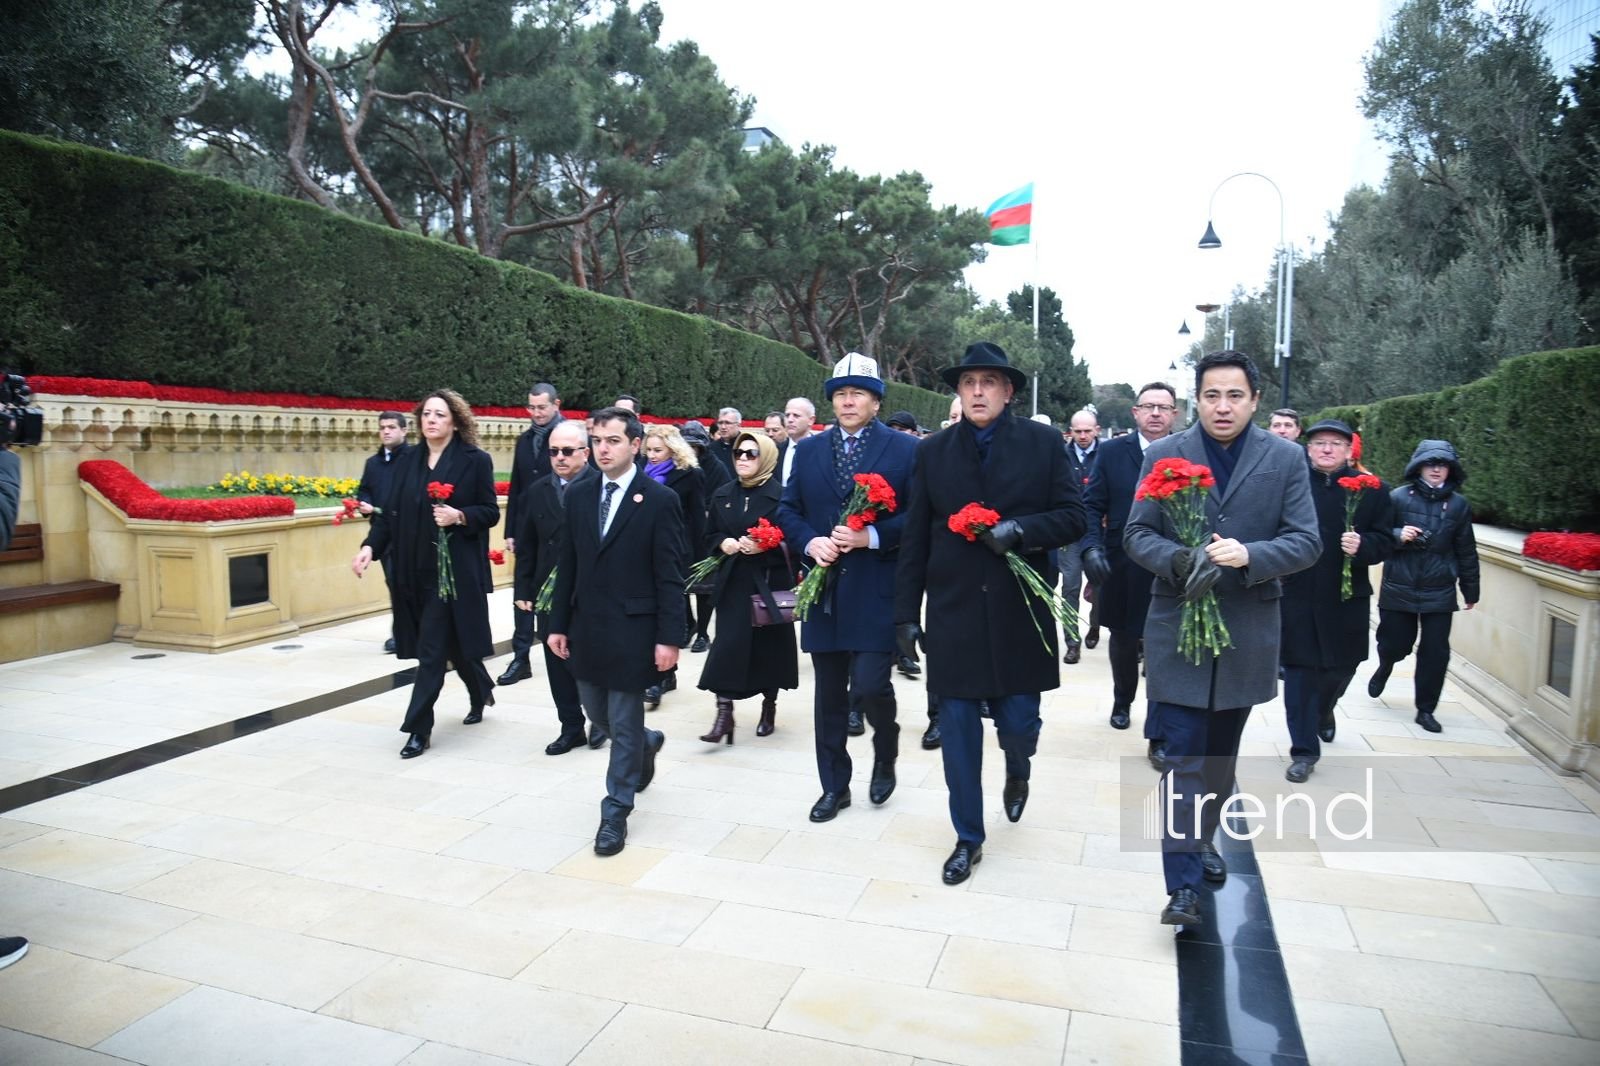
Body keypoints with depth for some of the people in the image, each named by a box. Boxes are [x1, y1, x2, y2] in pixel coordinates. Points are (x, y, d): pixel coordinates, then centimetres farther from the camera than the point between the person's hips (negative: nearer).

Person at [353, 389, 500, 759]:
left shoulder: (476, 460, -5)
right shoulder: (410, 461, 9)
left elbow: (491, 512, -4)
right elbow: (390, 511, 6)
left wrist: (459, 516, -21)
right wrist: (371, 546, -6)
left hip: (455, 568, -5)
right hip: (414, 568, 5)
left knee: (432, 649, -5)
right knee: (450, 640, 15)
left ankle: (419, 728, 4)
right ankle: (481, 693, 40)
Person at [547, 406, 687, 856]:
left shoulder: (660, 500, -9)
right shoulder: (579, 496, 6)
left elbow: (671, 576, -11)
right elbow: (567, 566, 10)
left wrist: (669, 638, -14)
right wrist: (558, 624, 7)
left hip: (632, 629, -5)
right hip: (586, 628, 6)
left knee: (624, 724, 3)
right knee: (598, 714, 17)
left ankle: (616, 812, 19)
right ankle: (647, 743, 47)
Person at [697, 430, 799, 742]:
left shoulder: (779, 495, -6)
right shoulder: (722, 495, 9)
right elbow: (710, 536, 14)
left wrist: (763, 546, -21)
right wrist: (723, 543, -7)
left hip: (770, 582, -3)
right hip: (733, 582, 3)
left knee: (769, 644, 7)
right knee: (727, 645, -5)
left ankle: (769, 707, 26)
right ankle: (724, 713, -2)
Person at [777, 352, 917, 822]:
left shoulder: (905, 449, -1)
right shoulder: (808, 450, 10)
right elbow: (788, 511, 10)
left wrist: (871, 536, -17)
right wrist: (810, 542, -9)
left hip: (877, 591, -4)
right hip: (824, 589, 4)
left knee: (870, 685, -9)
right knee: (829, 694, 11)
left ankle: (885, 753, 25)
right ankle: (834, 786, 26)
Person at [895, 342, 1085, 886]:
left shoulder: (1043, 443, 0)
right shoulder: (933, 451, 4)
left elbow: (1072, 518, -1)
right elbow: (915, 540, 4)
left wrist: (1020, 529, -20)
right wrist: (906, 613, 2)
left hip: (1020, 613, -1)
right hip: (953, 614, 1)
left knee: (1018, 724, 5)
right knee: (958, 732, 6)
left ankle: (1017, 770, 43)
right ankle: (968, 839, 24)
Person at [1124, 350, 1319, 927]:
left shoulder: (1286, 458, 0)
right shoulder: (1164, 455, -2)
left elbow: (1306, 542, -4)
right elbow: (1136, 535, -2)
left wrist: (1248, 555, -23)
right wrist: (1179, 558, -23)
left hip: (1247, 632, 2)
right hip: (1178, 627, -2)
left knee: (1222, 754, 18)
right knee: (1184, 759, -4)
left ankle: (1202, 836, 41)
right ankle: (1183, 884, 1)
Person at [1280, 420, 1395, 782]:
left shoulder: (1371, 490, 2)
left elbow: (1385, 541, 2)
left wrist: (1363, 546, -18)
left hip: (1346, 598, 2)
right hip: (1296, 596, -2)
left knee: (1342, 666, 17)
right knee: (1299, 670, 2)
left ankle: (1323, 711, 51)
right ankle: (1304, 751, 13)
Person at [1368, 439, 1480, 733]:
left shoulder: (1459, 504, 3)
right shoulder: (1398, 497, -4)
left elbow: (1466, 551, 9)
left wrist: (1471, 590, 13)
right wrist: (1398, 535, -21)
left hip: (1439, 593, 2)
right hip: (1398, 589, -2)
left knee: (1435, 652, 2)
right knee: (1395, 644, 8)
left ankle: (1425, 710, 16)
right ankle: (1385, 667, 44)